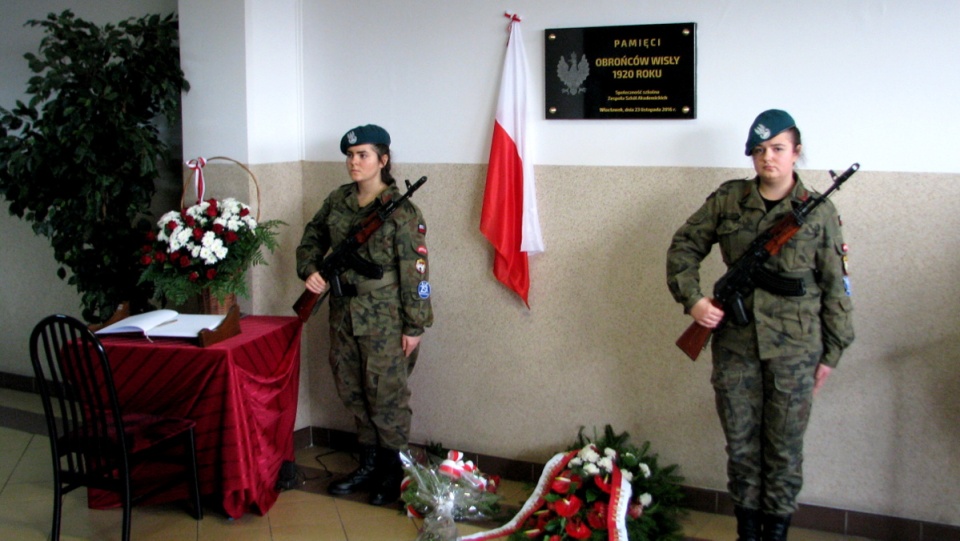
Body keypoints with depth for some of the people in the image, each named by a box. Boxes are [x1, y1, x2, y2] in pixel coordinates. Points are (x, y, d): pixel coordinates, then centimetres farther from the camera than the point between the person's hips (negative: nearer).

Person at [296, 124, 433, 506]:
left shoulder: (402, 211, -12)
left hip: (385, 319, -6)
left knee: (387, 395, 2)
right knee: (353, 392, 15)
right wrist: (309, 270, -2)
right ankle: (368, 466, 30)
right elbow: (312, 238, 18)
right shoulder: (338, 201, 5)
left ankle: (392, 473, 17)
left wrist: (414, 326, -12)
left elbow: (415, 271, -12)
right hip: (344, 313, 7)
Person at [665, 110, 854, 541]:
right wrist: (692, 299, -7)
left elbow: (835, 287, 2)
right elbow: (684, 247, 7)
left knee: (785, 446, 7)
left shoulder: (819, 212, -2)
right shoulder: (728, 200, 1)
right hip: (734, 342, 2)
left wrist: (832, 351, 2)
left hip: (794, 348, -1)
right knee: (740, 441, 11)